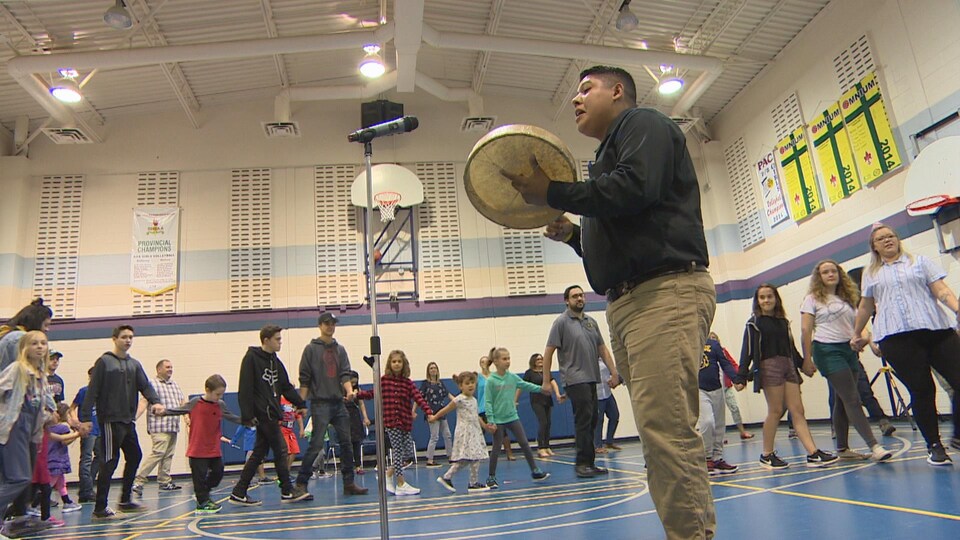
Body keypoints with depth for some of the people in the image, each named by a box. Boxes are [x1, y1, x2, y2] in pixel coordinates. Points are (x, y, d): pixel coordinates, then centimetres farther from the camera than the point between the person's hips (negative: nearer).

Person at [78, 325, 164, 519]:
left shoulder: (135, 364, 14)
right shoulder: (104, 362, -5)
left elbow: (145, 385, 5)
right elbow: (92, 391, -9)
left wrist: (155, 401, -15)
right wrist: (86, 418, -15)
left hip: (128, 420, 7)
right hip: (110, 420, -7)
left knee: (134, 457, 12)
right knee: (110, 462, -5)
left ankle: (125, 500, 25)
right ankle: (100, 508, 3)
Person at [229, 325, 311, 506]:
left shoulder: (275, 361, 15)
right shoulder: (251, 358, -10)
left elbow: (286, 387, 18)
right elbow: (245, 389, -15)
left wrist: (300, 403, 10)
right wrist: (247, 415, -19)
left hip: (271, 413, 9)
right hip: (262, 413, -9)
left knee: (259, 453, 10)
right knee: (280, 450, -4)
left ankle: (239, 493, 16)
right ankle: (288, 491, 6)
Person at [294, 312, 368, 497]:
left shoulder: (340, 349, 14)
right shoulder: (311, 349, 1)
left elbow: (345, 374, 7)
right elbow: (304, 379, -2)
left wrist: (349, 391, -12)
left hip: (339, 403, 5)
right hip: (320, 403, -5)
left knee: (346, 443, 5)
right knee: (316, 444, -8)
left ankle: (349, 483, 13)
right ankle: (301, 483, 2)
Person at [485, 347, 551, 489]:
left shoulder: (512, 377, 2)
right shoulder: (491, 381, -11)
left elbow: (525, 385, 12)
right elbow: (488, 402, -11)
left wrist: (540, 388, 0)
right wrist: (490, 421, -15)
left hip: (513, 417, 4)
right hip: (498, 420, -4)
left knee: (524, 444, 4)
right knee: (496, 448, 4)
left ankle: (535, 472, 14)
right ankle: (491, 477, 16)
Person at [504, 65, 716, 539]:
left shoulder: (643, 123, 7)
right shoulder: (610, 153, 31)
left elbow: (635, 188, -15)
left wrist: (552, 193, -7)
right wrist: (572, 233, 14)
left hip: (666, 291, -9)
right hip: (627, 302, 9)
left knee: (664, 428, -15)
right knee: (659, 432, 7)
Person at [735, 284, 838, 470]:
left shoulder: (783, 321, 16)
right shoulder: (754, 323, 0)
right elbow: (747, 351, -5)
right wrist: (741, 377, -11)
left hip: (788, 366, 6)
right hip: (769, 367, -5)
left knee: (798, 410, 1)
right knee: (775, 411, -4)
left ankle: (813, 454, -2)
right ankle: (766, 455, 7)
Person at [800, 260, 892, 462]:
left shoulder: (847, 298, 19)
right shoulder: (813, 299, 1)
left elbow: (855, 325, 18)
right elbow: (805, 330, -5)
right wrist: (807, 358, -10)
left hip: (849, 349, 6)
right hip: (828, 351, -6)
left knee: (843, 401, 8)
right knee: (852, 399, -12)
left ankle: (843, 449, 14)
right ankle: (874, 446, -14)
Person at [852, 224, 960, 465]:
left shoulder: (920, 262, 16)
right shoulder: (871, 274, 19)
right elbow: (865, 307, 27)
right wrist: (857, 334, 31)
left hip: (936, 330, 0)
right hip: (895, 337, 0)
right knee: (921, 391, -2)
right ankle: (934, 446, 7)